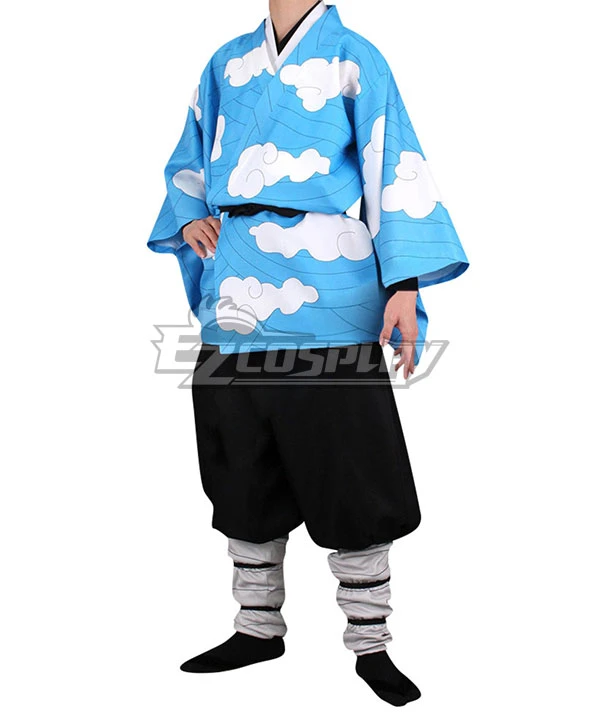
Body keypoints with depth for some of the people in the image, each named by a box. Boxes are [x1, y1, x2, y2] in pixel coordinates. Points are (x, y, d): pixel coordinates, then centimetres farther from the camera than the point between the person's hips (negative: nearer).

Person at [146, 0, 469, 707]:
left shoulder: (354, 59, 2)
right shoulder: (227, 63, 17)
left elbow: (395, 172, -6)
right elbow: (188, 162, 27)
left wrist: (404, 284, -17)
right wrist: (187, 218, 5)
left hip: (325, 305, -5)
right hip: (233, 300, 5)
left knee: (350, 482, -1)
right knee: (244, 481, 12)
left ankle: (369, 644, 13)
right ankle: (258, 628, 28)